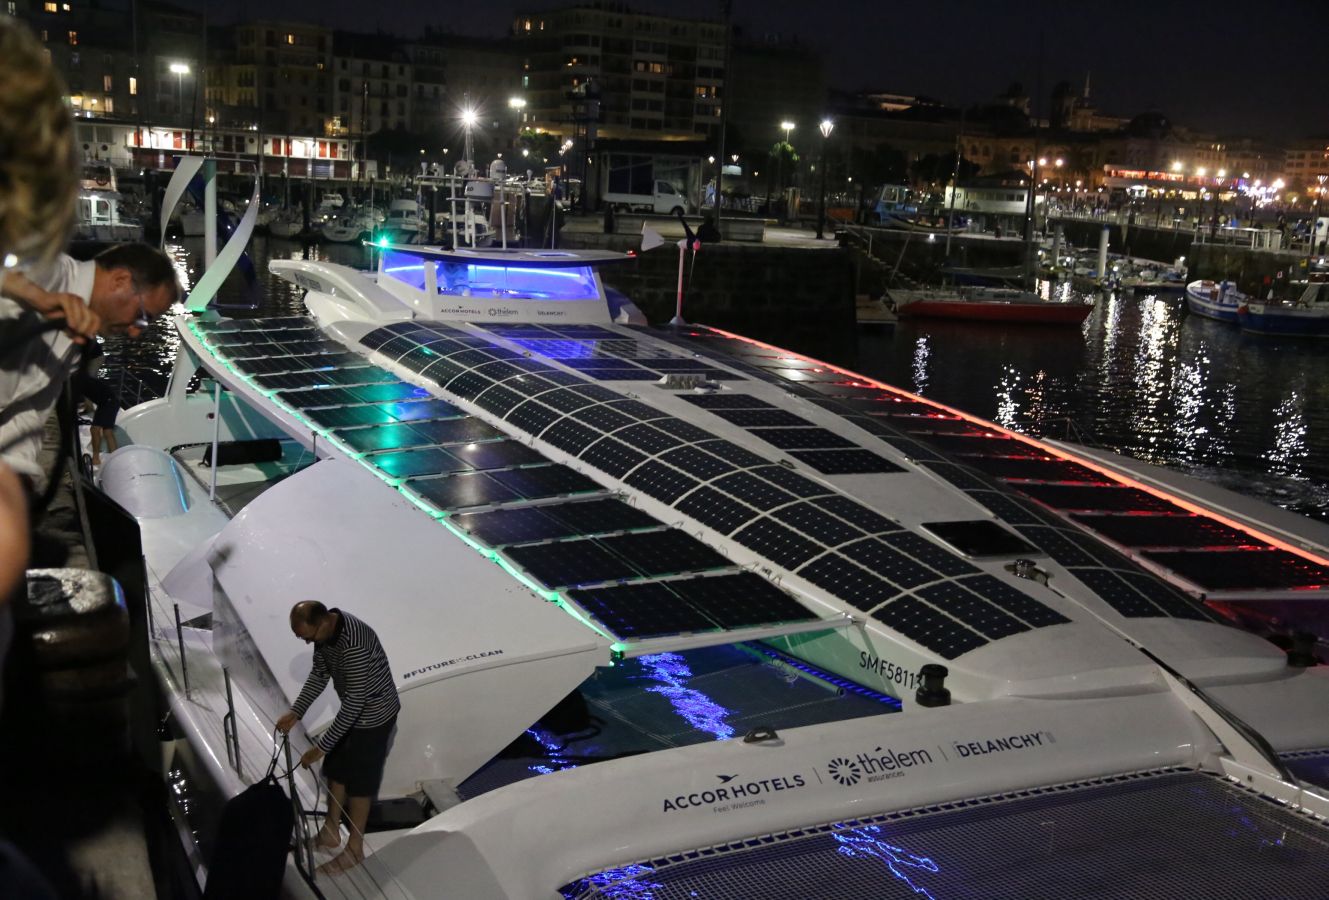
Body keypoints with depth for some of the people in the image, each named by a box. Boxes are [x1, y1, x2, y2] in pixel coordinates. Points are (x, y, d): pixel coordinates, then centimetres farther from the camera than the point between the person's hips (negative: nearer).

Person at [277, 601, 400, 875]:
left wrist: (321, 746, -28)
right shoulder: (324, 629, -10)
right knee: (335, 769, 20)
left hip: (373, 714, -8)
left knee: (359, 781, 6)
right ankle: (331, 832, 39)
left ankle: (355, 849, 23)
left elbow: (354, 702, -33)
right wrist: (295, 712, -4)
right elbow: (319, 674, 5)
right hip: (353, 710, 8)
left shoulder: (354, 644, -38)